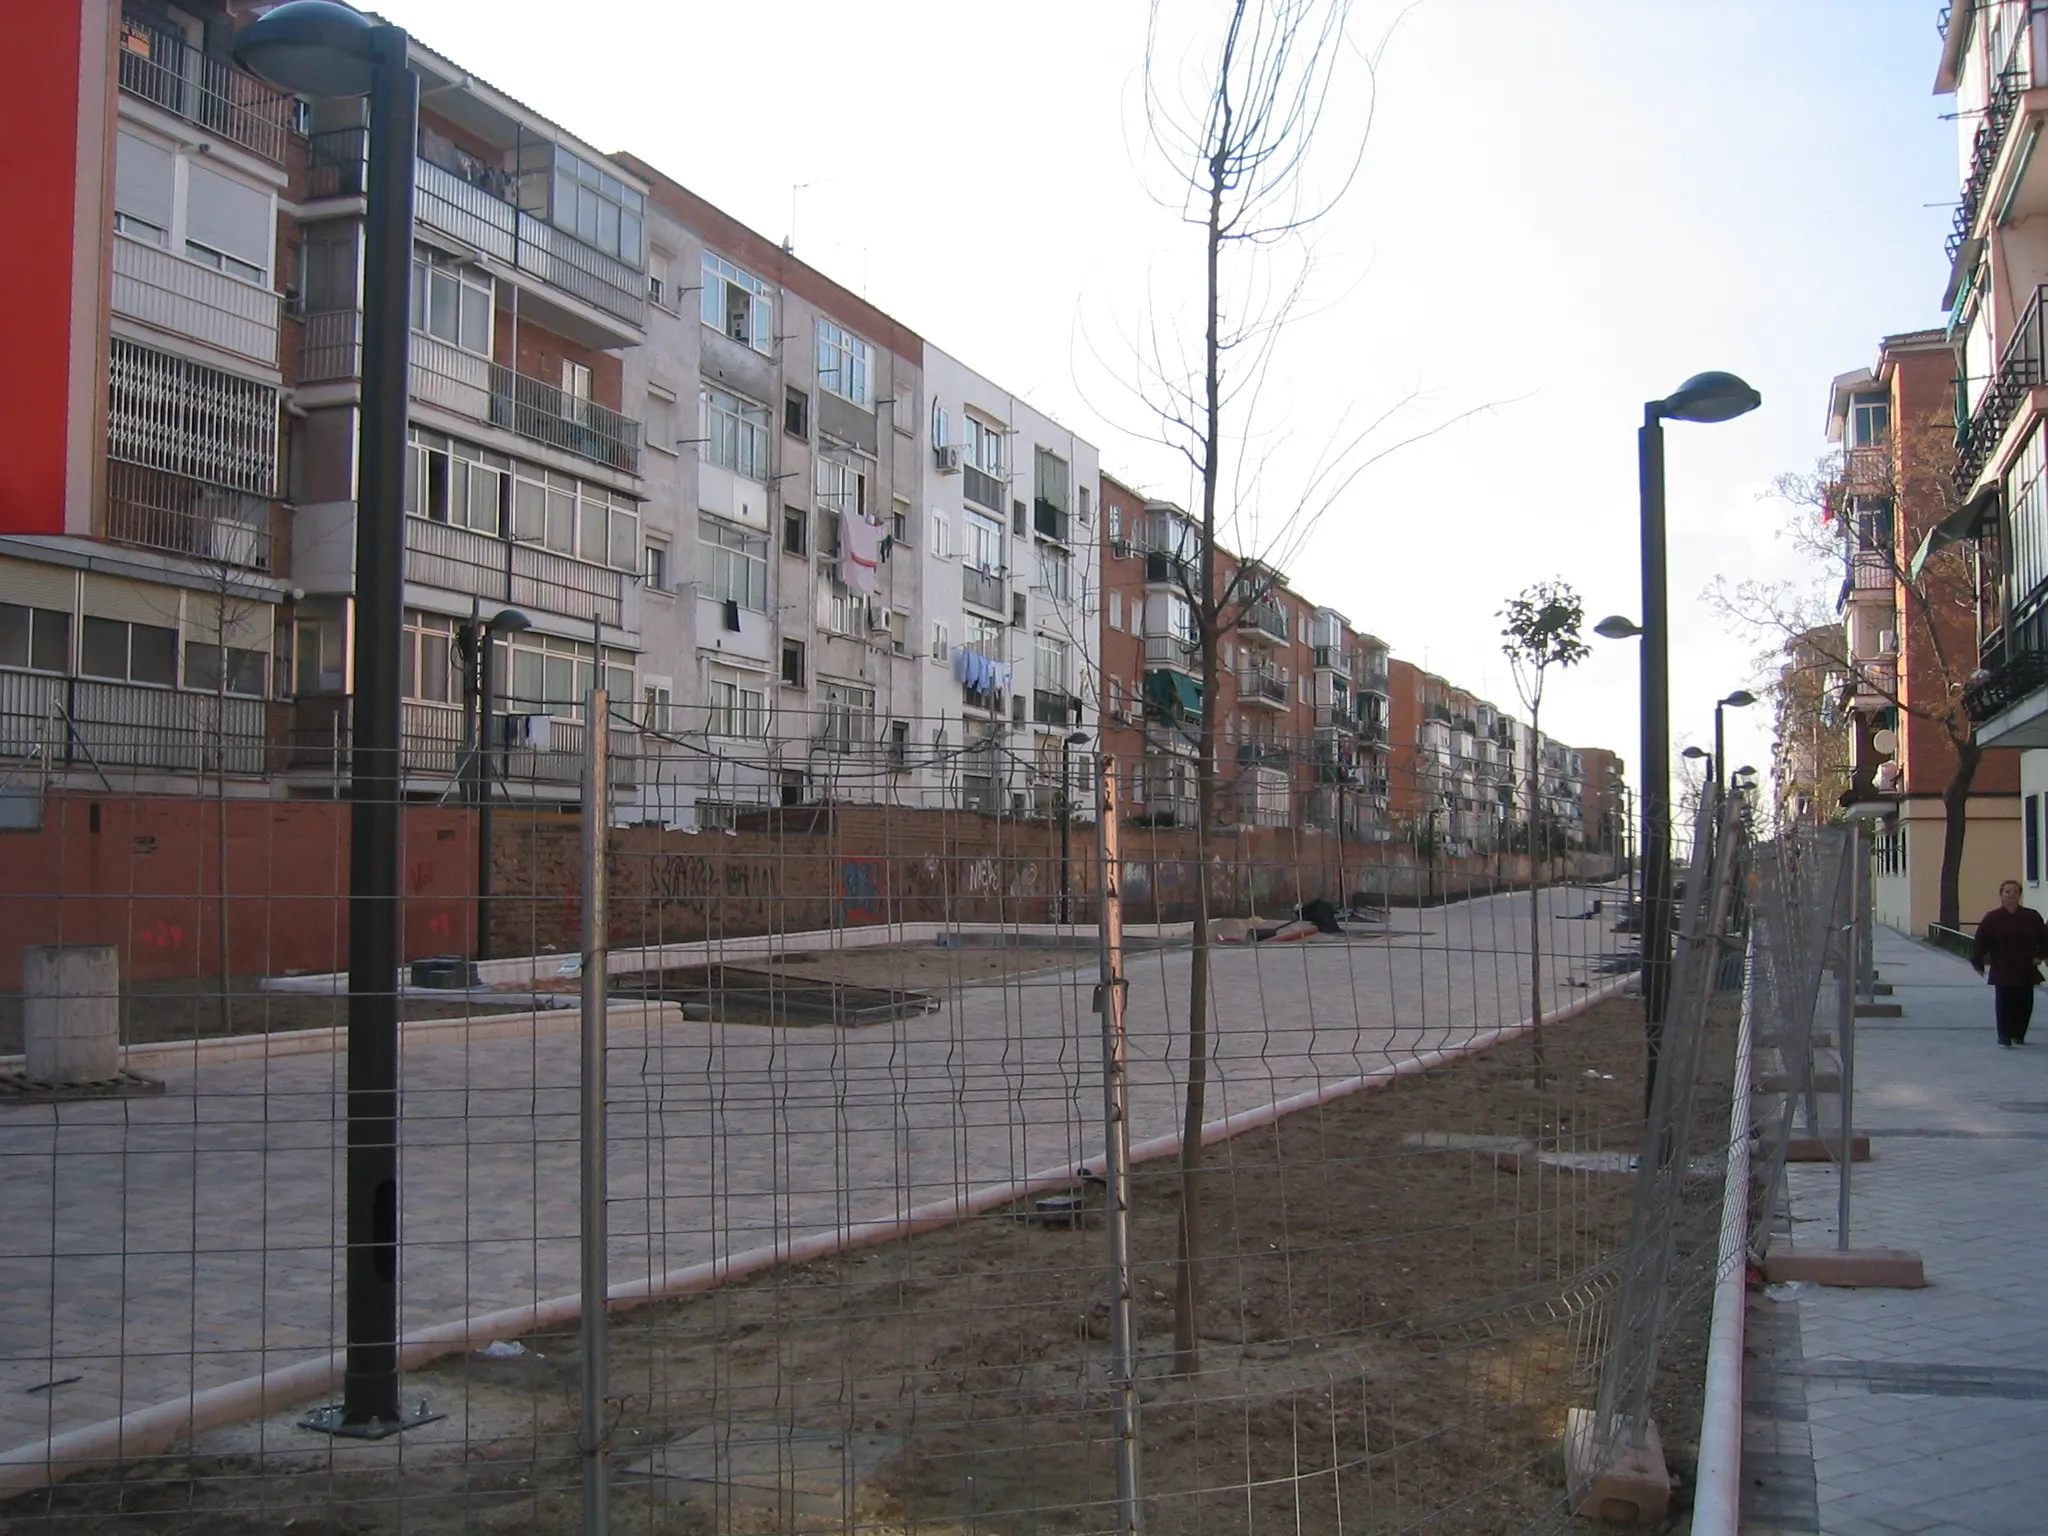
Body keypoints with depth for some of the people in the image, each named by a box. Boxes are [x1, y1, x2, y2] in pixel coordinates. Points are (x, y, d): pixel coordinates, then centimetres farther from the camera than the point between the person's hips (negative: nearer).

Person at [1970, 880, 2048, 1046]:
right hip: (2003, 971, -3)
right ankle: (2004, 1037, 1)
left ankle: (2018, 1035, 24)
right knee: (2004, 1004, -4)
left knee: (2024, 1004, 8)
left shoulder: (2031, 916, 1)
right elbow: (1980, 942, -5)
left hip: (2026, 970, 3)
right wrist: (1978, 961, -9)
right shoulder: (1991, 918, -5)